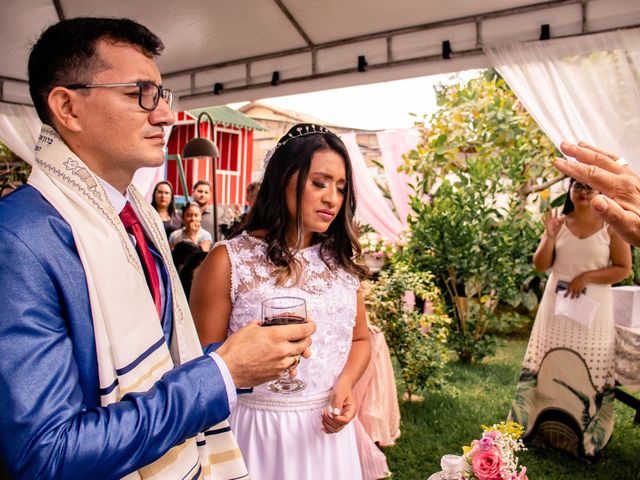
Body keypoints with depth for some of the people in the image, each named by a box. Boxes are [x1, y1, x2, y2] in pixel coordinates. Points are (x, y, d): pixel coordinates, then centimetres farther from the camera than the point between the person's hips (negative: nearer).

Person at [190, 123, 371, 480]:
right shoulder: (229, 262, -13)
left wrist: (345, 384, -6)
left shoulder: (340, 260, 2)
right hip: (260, 431, -4)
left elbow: (360, 338, 10)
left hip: (327, 429, 5)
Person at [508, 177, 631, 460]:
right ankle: (543, 425, 20)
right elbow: (540, 265, -1)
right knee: (551, 364, 8)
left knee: (588, 368, 4)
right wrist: (550, 236, -15)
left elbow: (624, 269, -4)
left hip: (593, 308, -2)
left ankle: (586, 436, 18)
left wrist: (587, 277, -15)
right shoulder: (558, 223, 3)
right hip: (556, 304, 2)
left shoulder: (611, 226, -2)